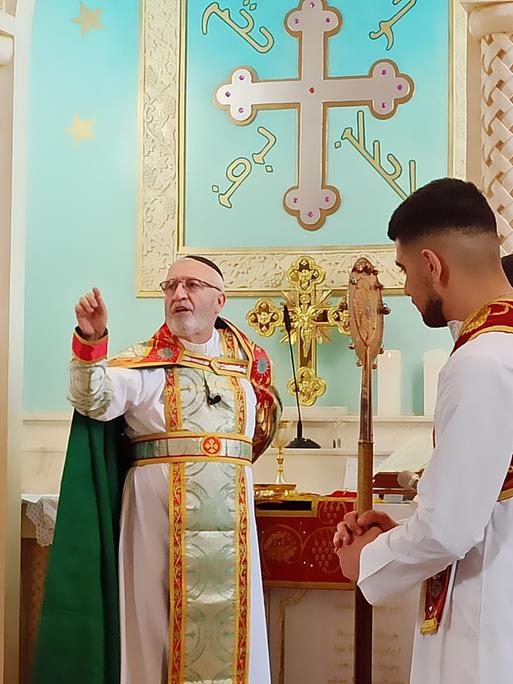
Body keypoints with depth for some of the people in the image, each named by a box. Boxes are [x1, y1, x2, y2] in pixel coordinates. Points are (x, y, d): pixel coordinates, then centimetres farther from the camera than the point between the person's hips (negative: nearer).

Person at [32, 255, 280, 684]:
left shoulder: (246, 359, 10)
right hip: (159, 508, -3)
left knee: (230, 614, 7)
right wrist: (91, 341, -34)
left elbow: (259, 427, 24)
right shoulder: (146, 361, 0)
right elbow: (95, 400, -19)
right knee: (159, 612, 0)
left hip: (230, 515, 3)